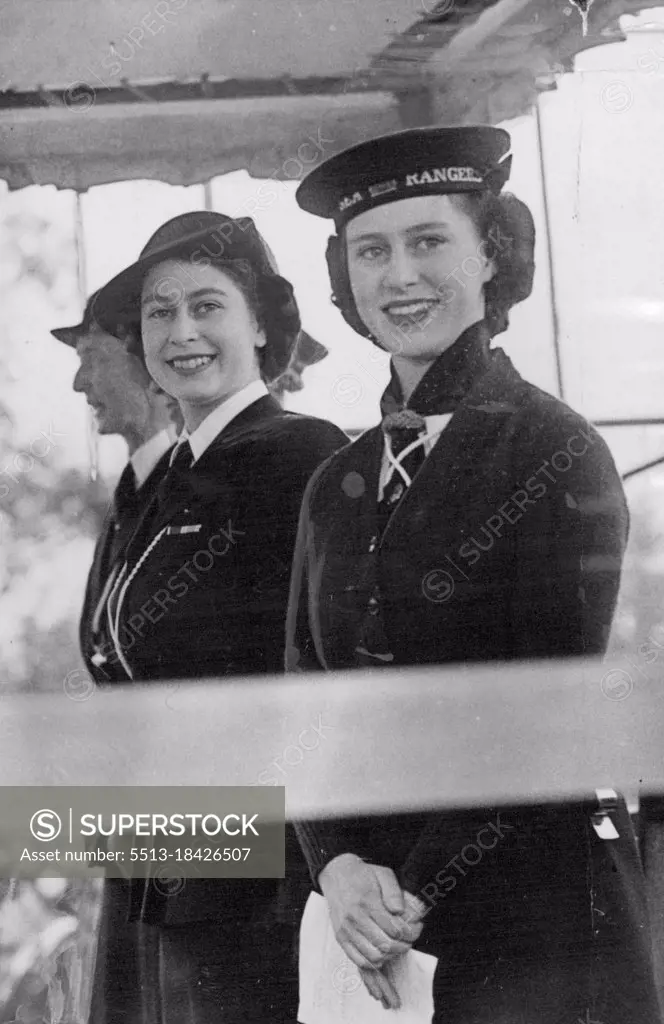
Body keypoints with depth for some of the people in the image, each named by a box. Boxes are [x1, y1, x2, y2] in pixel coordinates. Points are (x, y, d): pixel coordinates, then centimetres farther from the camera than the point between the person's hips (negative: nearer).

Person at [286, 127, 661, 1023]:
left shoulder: (558, 453, -6)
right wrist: (339, 867, -8)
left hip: (538, 918, -5)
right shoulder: (336, 484, 10)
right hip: (370, 916, 5)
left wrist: (417, 890, -13)